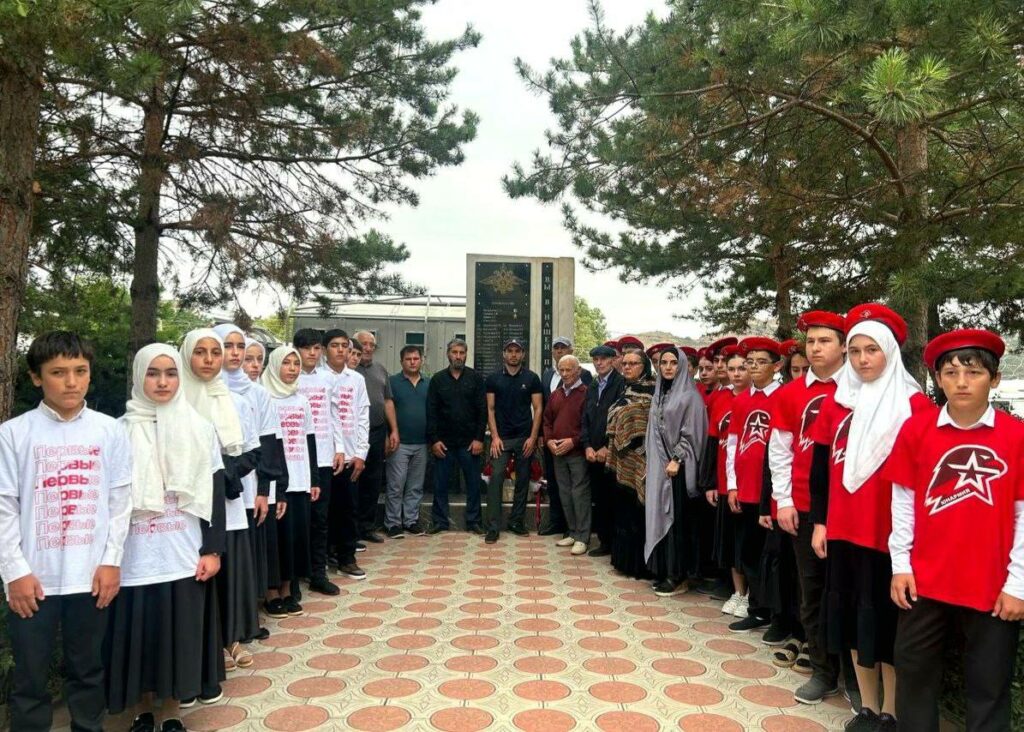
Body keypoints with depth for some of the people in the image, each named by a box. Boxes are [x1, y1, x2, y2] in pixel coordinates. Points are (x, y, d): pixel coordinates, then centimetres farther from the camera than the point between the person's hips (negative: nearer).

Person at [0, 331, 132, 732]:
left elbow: (121, 500, 2)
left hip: (91, 576, 1)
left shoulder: (110, 431, 0)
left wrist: (111, 561, -2)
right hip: (33, 578, -1)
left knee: (88, 670, 16)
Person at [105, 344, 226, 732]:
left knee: (181, 632, 8)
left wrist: (213, 549, -3)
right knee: (140, 633, 8)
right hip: (136, 557, 0)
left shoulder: (199, 429, 1)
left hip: (184, 555, 0)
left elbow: (214, 493, 1)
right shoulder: (121, 430, -1)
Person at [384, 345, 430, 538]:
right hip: (400, 443, -4)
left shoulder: (429, 383, 10)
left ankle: (411, 521, 20)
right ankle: (393, 523, 8)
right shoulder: (393, 382, -1)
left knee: (416, 487, 11)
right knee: (396, 486, -1)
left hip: (421, 444, 4)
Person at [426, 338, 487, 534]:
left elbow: (482, 410, -2)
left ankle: (474, 521, 17)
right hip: (444, 442, 1)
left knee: (473, 483, 6)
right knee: (440, 483, 6)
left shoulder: (476, 378, 2)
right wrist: (433, 440, -6)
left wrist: (479, 438, -8)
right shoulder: (438, 379, 5)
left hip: (470, 442, -1)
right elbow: (431, 412, 2)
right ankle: (440, 521, 18)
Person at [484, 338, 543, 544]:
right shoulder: (493, 378, 3)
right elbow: (490, 409, 2)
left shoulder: (532, 378, 2)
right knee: (496, 480, -7)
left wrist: (533, 438, -7)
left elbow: (538, 409, 1)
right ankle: (493, 527, -2)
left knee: (523, 481, 8)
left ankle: (516, 521, 21)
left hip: (525, 438, 1)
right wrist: (495, 437, -7)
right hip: (501, 438, -1)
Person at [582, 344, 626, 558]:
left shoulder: (621, 384, -7)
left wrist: (607, 448, -13)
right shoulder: (592, 387, 16)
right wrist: (587, 447, 2)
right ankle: (605, 541, 21)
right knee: (599, 500, 10)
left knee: (614, 500, -1)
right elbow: (585, 419, 15)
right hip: (594, 454, 6)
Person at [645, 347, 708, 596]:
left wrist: (677, 460, -16)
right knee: (660, 516, 8)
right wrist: (654, 463, 11)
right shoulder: (659, 394, 13)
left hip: (679, 466, -7)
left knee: (677, 518, -3)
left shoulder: (689, 395, -7)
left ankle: (678, 576, 5)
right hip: (659, 464, 7)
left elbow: (691, 432, -11)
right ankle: (663, 571, 16)